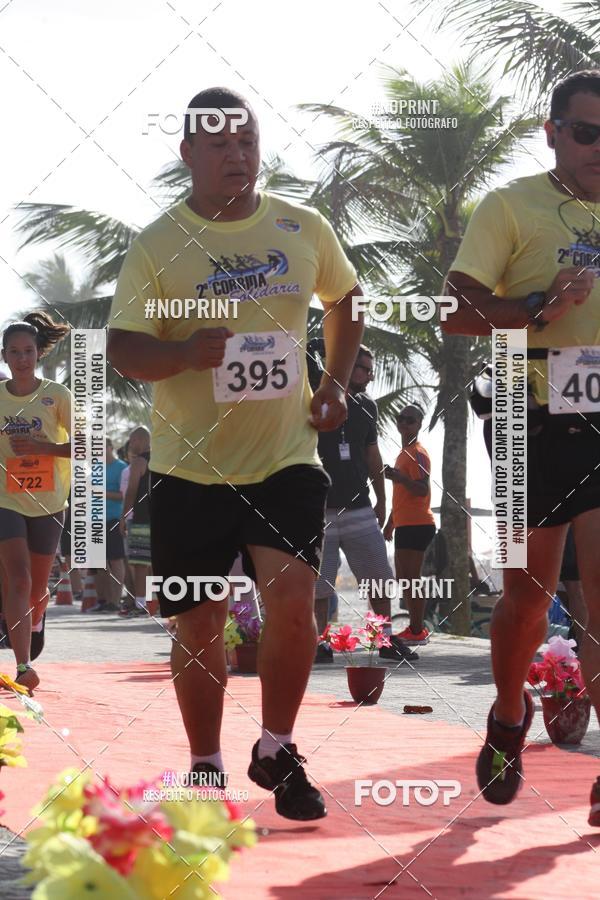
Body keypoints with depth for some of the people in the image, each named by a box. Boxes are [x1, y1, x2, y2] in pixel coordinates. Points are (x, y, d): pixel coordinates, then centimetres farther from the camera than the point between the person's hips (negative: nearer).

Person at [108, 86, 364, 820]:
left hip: (286, 457, 1)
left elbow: (345, 300, 20)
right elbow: (122, 348, -10)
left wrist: (337, 381, 7)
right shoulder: (157, 246, -6)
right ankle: (205, 767, 27)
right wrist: (186, 352, -29)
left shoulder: (305, 230, 2)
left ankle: (276, 752, 8)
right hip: (189, 467, -1)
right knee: (199, 627, 7)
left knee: (292, 602, -14)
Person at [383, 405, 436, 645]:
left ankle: (417, 632, -12)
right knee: (403, 578, 13)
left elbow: (422, 490, -21)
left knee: (410, 578, -12)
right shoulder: (404, 453, 20)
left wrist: (399, 477, -35)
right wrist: (391, 522, 30)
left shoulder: (418, 453, -10)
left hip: (416, 525, -10)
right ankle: (416, 628, 18)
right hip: (404, 524, 10)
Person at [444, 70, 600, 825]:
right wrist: (539, 309, -24)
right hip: (539, 425, -2)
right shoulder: (513, 206, -4)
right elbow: (458, 314, -10)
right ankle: (509, 717, 37)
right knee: (529, 590, 10)